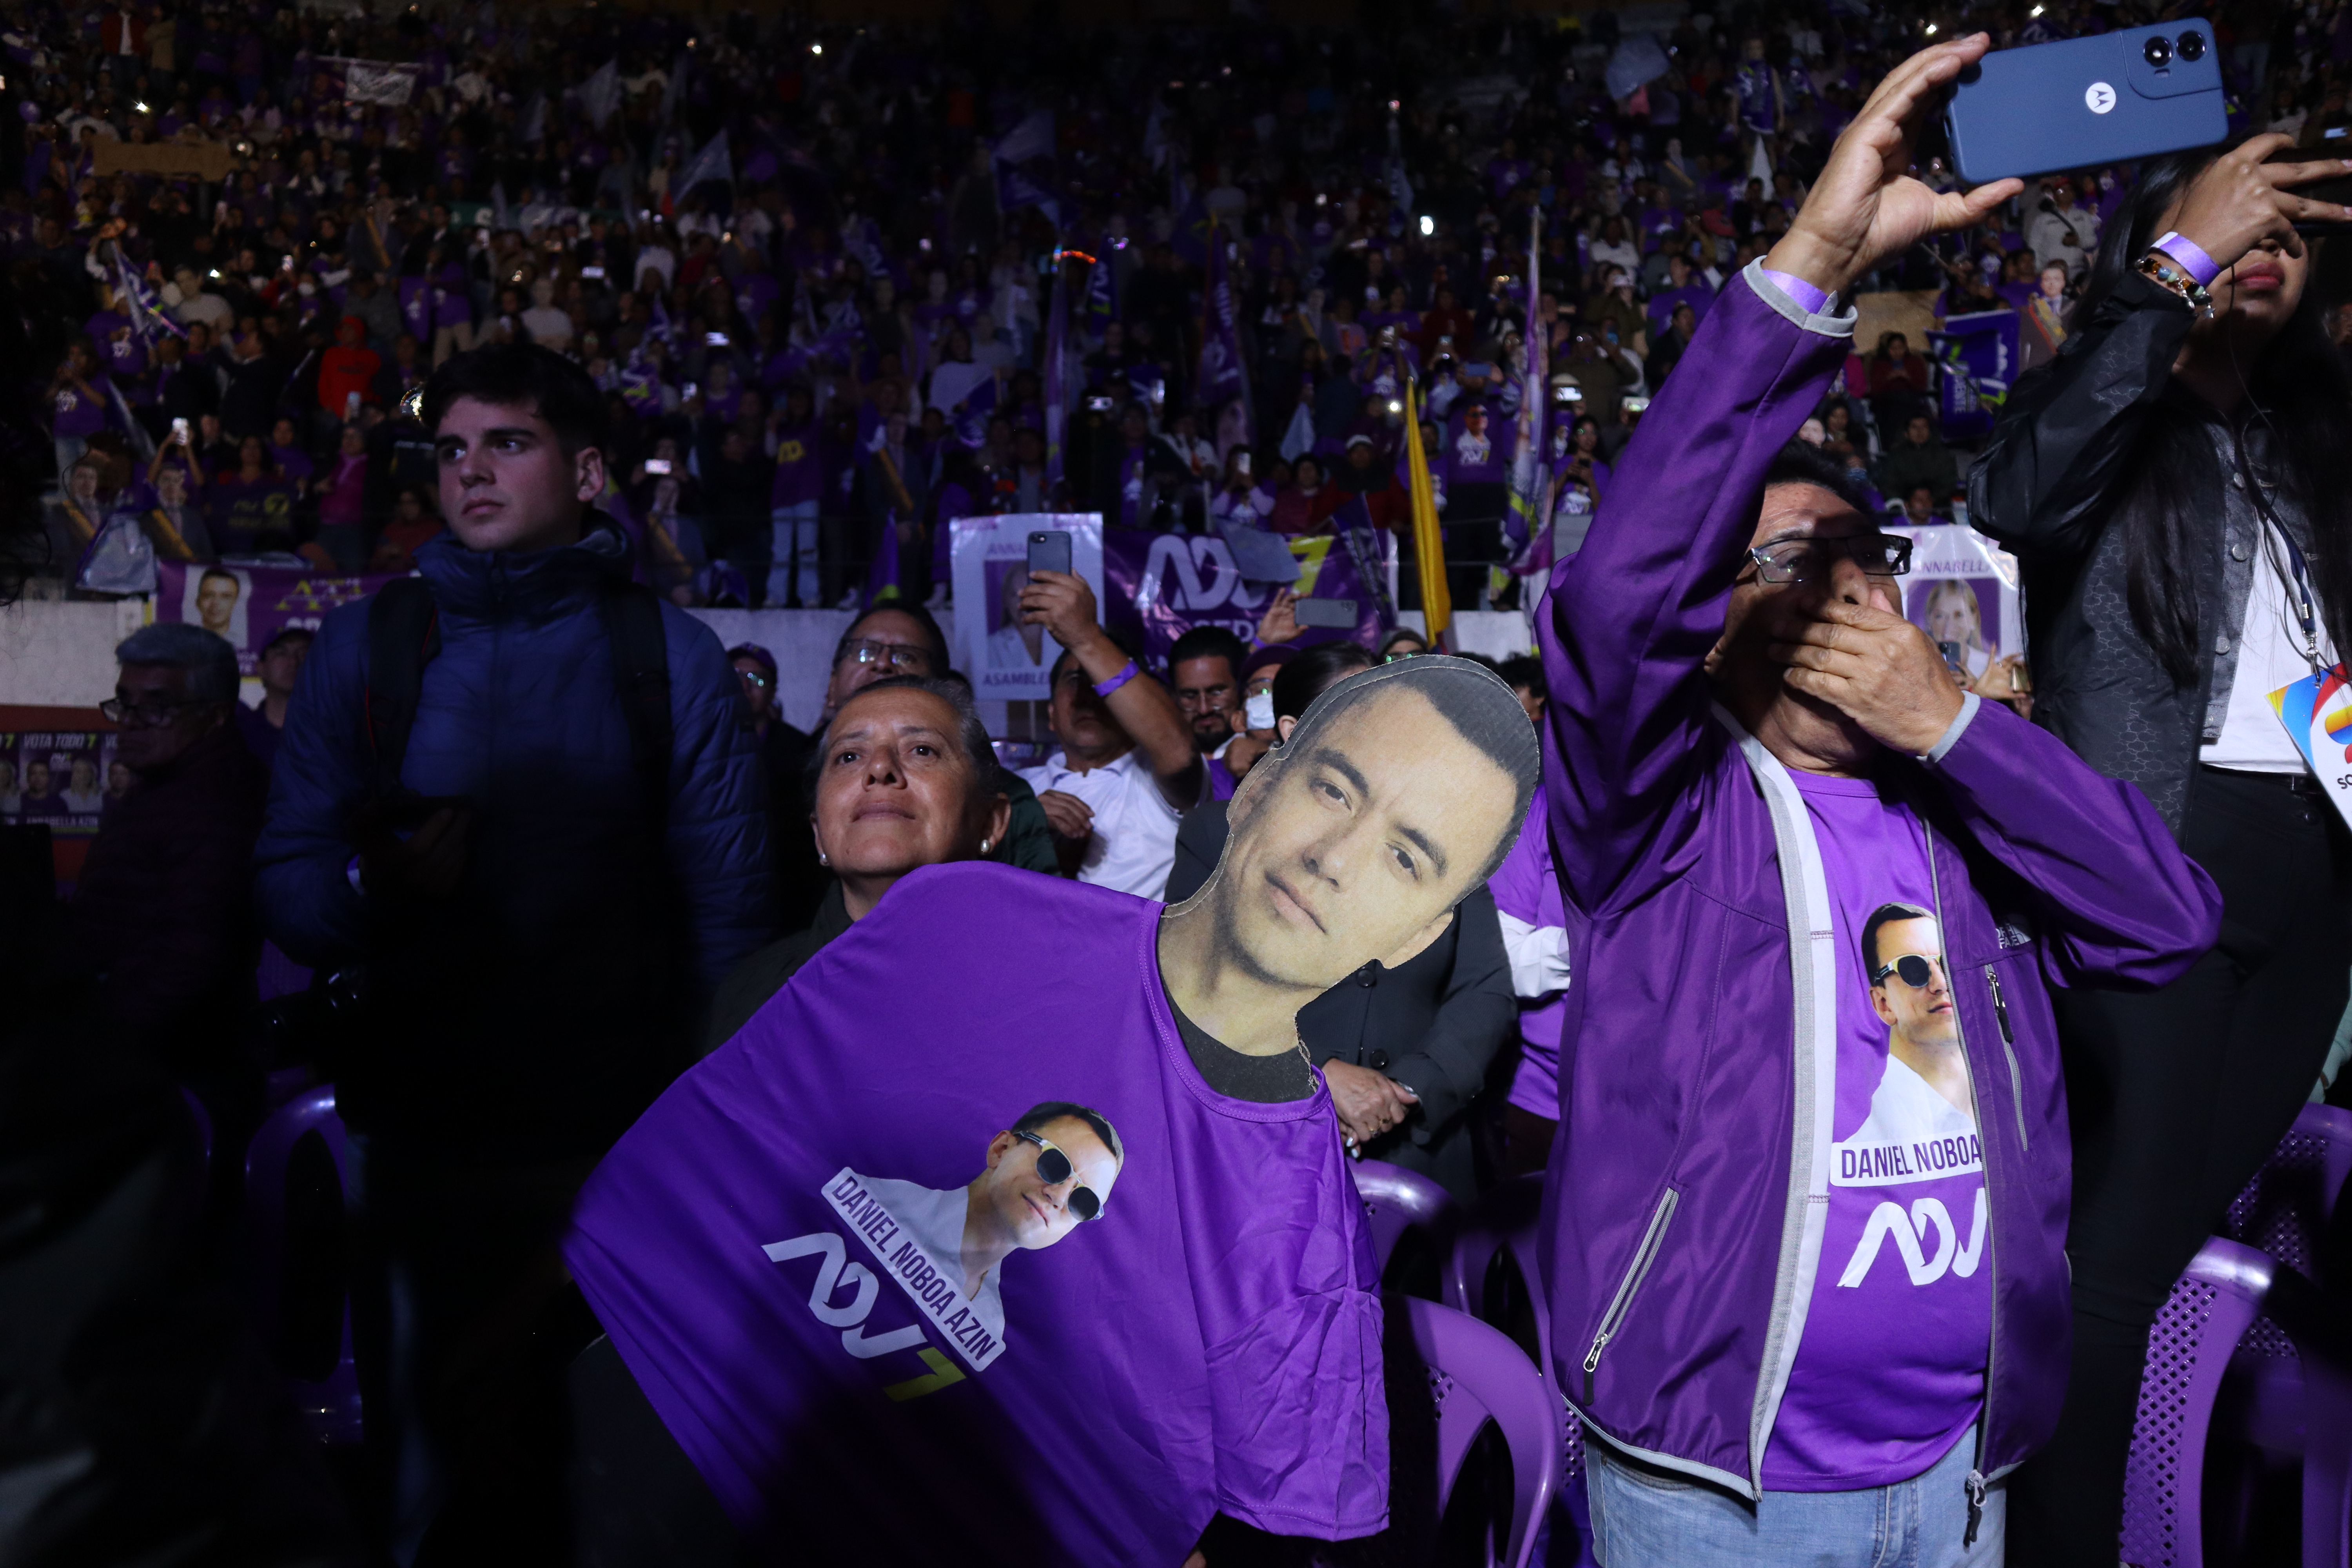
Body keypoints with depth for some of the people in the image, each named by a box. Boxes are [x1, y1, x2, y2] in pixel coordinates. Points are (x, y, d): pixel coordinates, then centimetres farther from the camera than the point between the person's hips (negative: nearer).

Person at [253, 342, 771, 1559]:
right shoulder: (364, 646, 6)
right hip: (423, 1131, 2)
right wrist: (373, 886, -17)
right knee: (432, 1462, 12)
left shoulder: (668, 652, 1)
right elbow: (285, 886, 5)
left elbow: (727, 907, -1)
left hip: (623, 1140, -1)